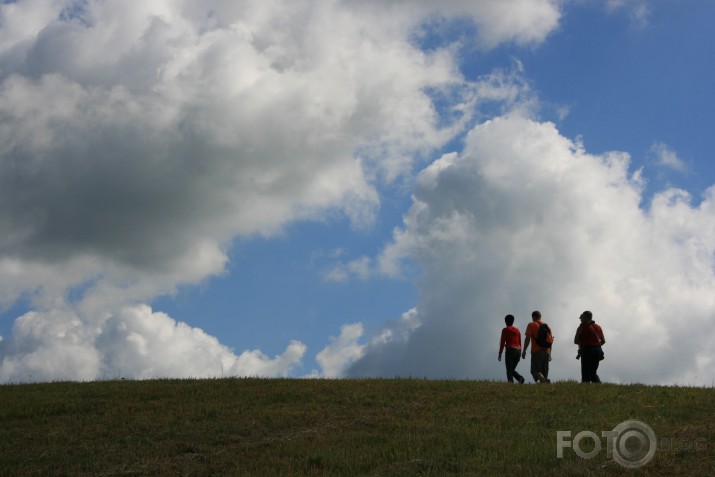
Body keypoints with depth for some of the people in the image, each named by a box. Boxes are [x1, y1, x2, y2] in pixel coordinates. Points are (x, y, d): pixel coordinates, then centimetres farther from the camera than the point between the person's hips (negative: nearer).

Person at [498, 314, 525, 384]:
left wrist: (500, 354, -3)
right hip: (518, 350, 5)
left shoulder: (505, 330, 1)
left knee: (509, 370, -3)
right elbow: (520, 343, 16)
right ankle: (520, 378, -12)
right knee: (512, 369, 14)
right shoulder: (517, 330, 17)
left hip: (510, 350, -5)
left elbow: (502, 342, -5)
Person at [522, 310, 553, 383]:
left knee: (535, 370, -7)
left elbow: (527, 338, -10)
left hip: (536, 352, -5)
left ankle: (543, 380, -34)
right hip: (546, 351, 5)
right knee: (544, 371, 10)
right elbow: (551, 340, 17)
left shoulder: (531, 325, 0)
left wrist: (524, 351, -8)